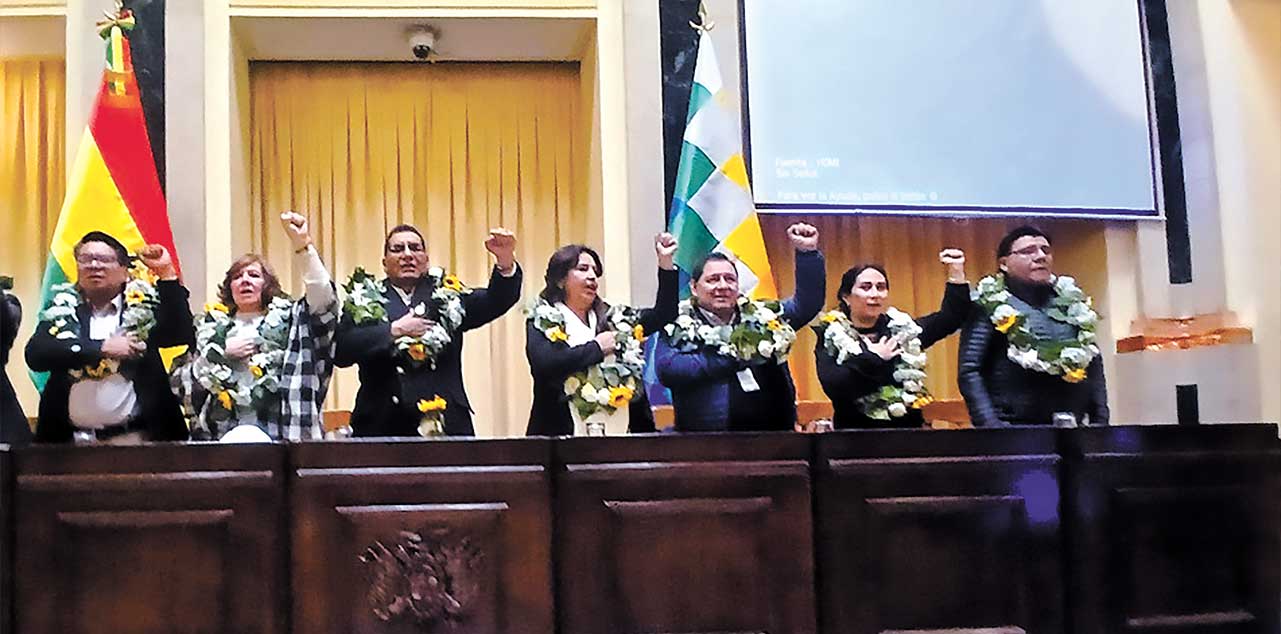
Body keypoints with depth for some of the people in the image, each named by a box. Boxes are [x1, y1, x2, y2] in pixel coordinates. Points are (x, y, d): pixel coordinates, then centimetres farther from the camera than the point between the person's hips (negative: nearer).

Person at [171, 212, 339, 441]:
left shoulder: (288, 321, 11)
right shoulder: (210, 328, 16)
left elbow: (323, 297, -9)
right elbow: (180, 383, 9)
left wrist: (302, 244, -18)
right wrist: (221, 353, -4)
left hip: (281, 435, -2)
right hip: (221, 435, 2)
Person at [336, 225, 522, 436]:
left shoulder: (447, 296, 15)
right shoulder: (364, 302, 10)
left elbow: (494, 302, 0)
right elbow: (341, 351, -4)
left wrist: (505, 262, -17)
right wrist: (394, 330, -10)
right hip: (383, 426, -1)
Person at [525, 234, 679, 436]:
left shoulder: (609, 318, 16)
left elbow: (661, 316, 16)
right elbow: (545, 365, -19)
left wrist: (666, 263, 10)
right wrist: (596, 348, -10)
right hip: (561, 431, -4)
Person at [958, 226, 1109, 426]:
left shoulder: (1071, 303, 15)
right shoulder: (991, 306, 0)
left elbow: (1095, 367, 17)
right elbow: (969, 372, -7)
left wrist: (1101, 422, 7)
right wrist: (990, 426, -17)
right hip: (1014, 432, -4)